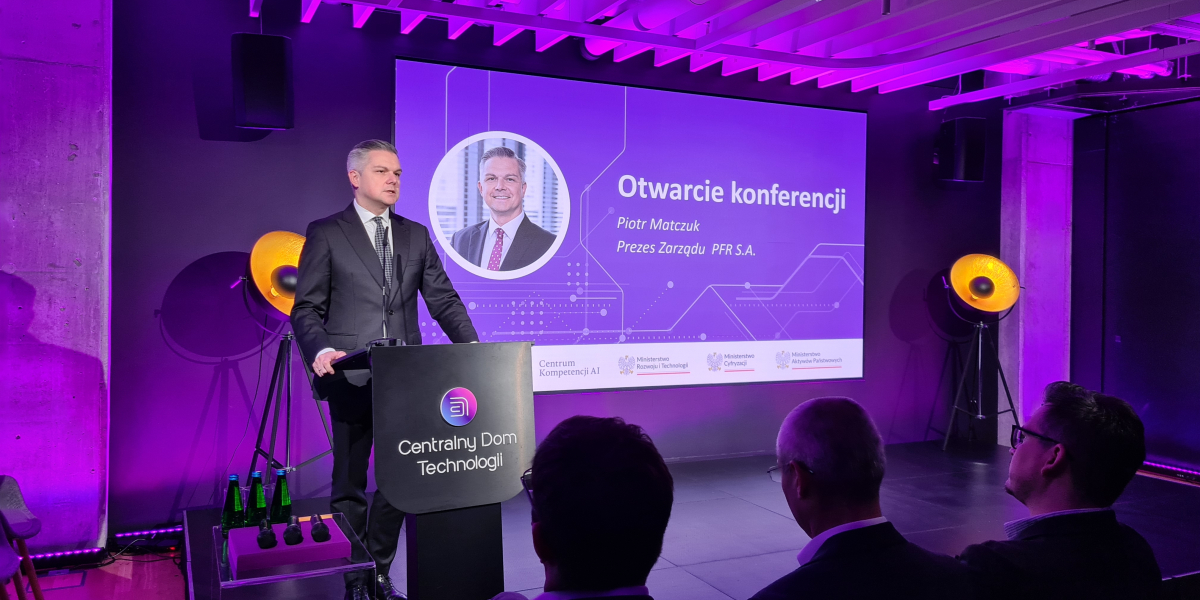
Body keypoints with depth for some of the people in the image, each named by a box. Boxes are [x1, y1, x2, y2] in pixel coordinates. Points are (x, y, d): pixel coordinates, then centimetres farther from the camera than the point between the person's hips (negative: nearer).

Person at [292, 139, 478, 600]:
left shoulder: (416, 235, 13)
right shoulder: (326, 233, 1)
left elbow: (443, 299, 9)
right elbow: (307, 307, -2)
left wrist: (470, 345, -7)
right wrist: (322, 350, -21)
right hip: (352, 377, -3)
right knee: (350, 483, 7)